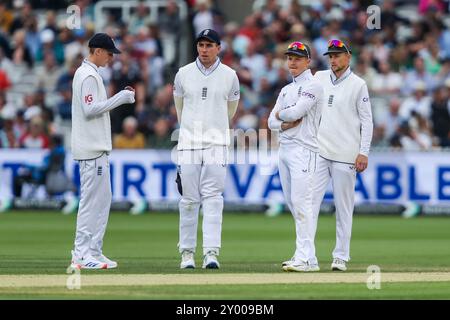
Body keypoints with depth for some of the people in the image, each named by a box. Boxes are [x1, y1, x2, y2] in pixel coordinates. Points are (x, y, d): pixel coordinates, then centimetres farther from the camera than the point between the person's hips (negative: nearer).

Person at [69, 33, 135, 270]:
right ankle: (81, 255, -9)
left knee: (102, 199, 12)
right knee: (92, 200, -9)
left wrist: (122, 97, 12)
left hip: (96, 148, 11)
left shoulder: (85, 73, 18)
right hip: (92, 150, -11)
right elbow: (90, 109, -21)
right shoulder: (89, 75, -13)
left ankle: (93, 252, 14)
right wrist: (120, 99, -16)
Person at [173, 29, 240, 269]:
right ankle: (187, 252, 9)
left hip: (216, 144, -1)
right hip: (188, 144, 1)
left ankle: (211, 253, -14)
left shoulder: (229, 76, 2)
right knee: (189, 199, 2)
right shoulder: (183, 74, 3)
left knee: (213, 198, -9)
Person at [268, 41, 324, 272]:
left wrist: (280, 114, 2)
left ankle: (306, 258, -18)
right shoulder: (286, 90, 21)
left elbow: (296, 112, -18)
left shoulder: (312, 86, -5)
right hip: (284, 148, 9)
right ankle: (303, 253, 12)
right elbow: (272, 122, 14)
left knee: (301, 202, -15)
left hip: (303, 149, -9)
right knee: (292, 203, 8)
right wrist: (286, 124, -7)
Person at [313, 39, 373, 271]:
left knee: (344, 206, 1)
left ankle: (341, 256, 7)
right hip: (319, 152, 3)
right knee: (309, 201, -7)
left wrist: (364, 152, -7)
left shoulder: (358, 85, 1)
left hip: (345, 156, -3)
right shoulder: (318, 78, 11)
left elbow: (366, 120, 0)